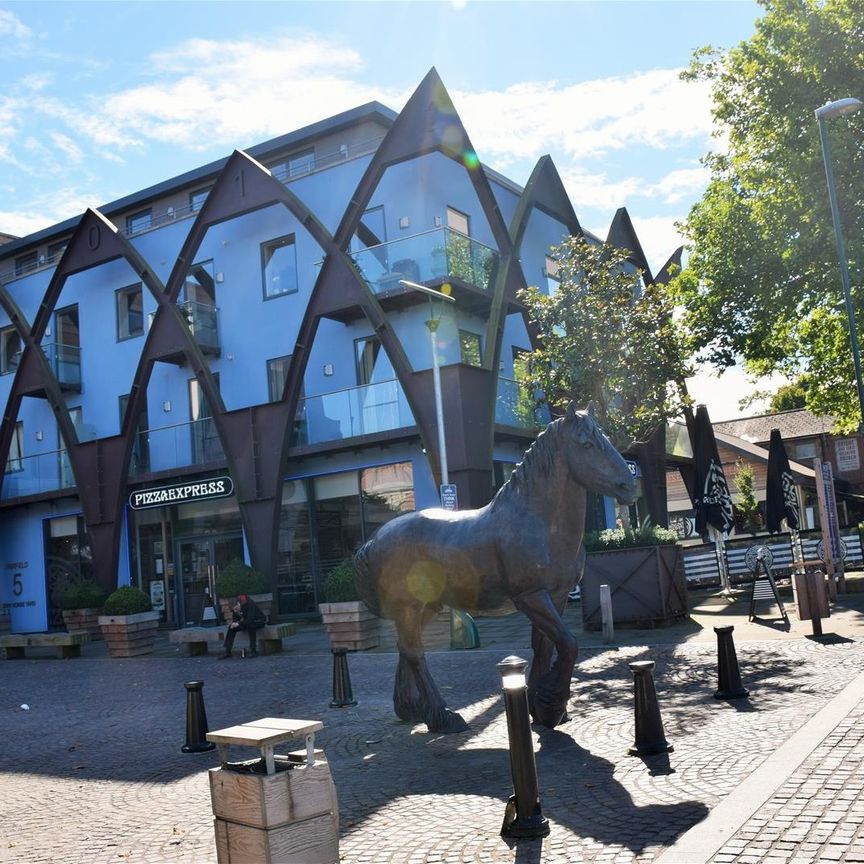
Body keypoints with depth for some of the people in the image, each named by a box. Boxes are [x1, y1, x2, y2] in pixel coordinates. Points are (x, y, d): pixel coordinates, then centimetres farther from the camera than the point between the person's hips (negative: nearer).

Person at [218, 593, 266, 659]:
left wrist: (239, 624, -38)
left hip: (258, 621, -7)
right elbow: (235, 617, 3)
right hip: (247, 622, 7)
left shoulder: (250, 604, -30)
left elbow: (250, 619, -36)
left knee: (250, 625, -38)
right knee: (231, 627, -12)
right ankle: (227, 651, -9)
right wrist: (234, 622, -19)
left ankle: (253, 650, -31)